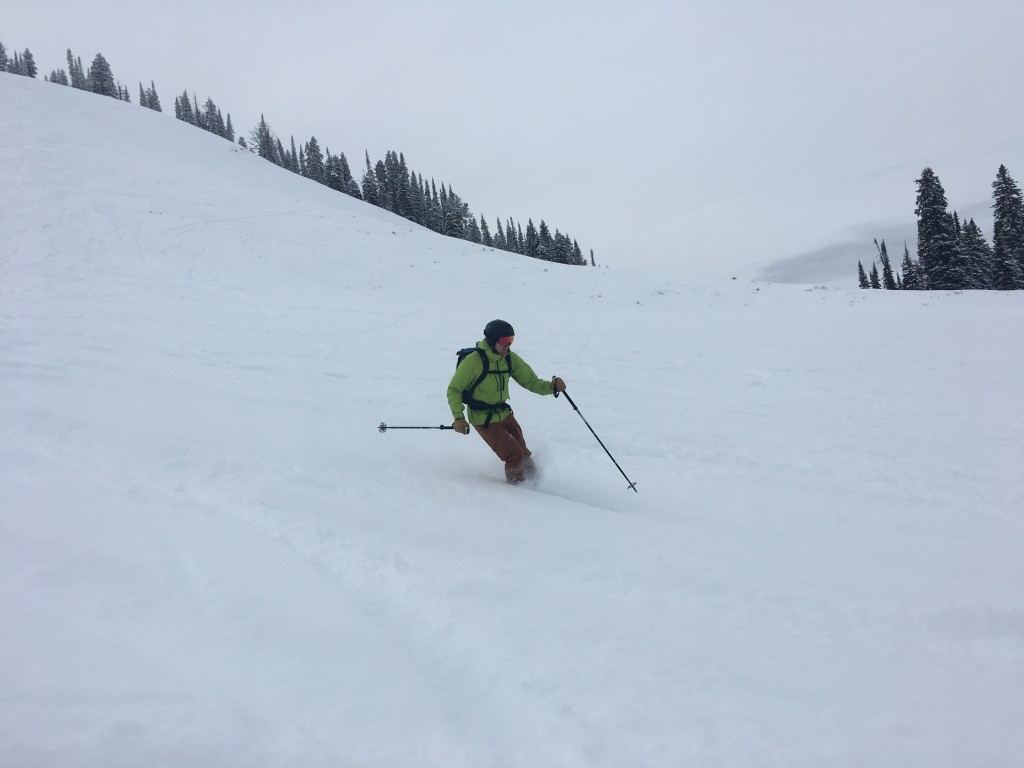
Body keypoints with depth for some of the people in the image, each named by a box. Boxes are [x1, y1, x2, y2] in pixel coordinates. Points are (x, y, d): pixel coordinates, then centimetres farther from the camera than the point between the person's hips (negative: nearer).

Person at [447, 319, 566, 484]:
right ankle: (516, 486, 17)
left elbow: (530, 381, 1)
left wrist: (551, 386, -18)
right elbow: (454, 389, -14)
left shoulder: (510, 359, -4)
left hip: (504, 413, 6)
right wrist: (458, 417, -26)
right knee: (515, 455, -10)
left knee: (523, 451, 13)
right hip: (483, 419, -6)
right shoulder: (473, 361, -22)